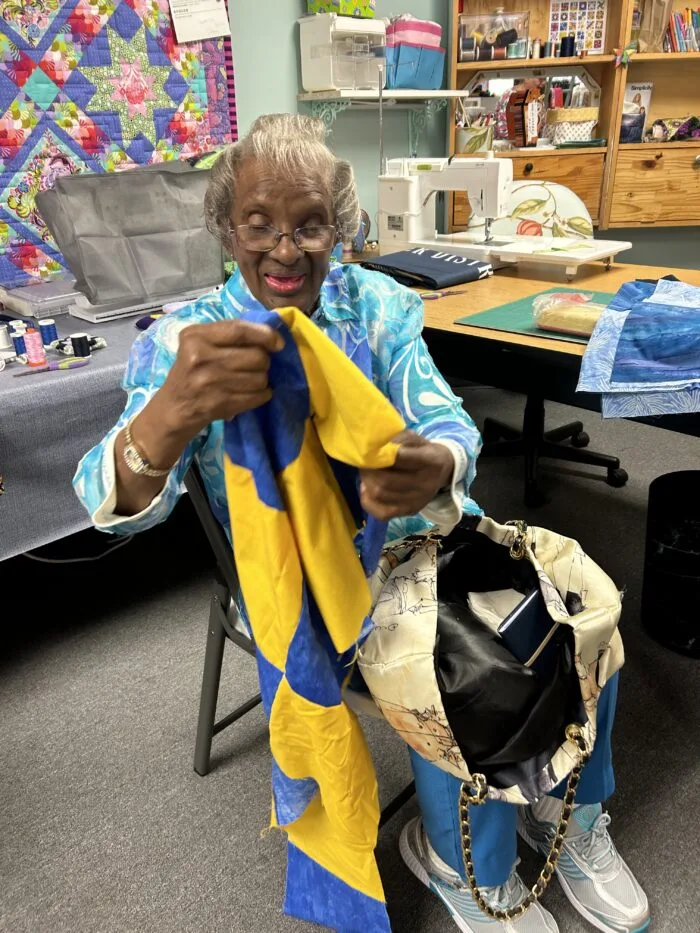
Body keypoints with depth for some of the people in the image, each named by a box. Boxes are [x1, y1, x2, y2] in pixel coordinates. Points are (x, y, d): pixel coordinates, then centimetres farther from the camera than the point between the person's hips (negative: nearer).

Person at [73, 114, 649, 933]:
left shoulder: (378, 303, -2)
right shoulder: (184, 339, -10)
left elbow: (447, 422, -12)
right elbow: (116, 505, -23)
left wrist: (434, 468, -39)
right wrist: (174, 412, -48)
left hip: (418, 529, 4)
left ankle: (568, 814, 15)